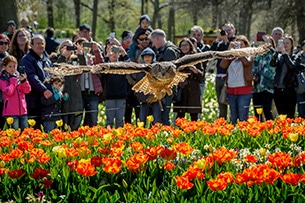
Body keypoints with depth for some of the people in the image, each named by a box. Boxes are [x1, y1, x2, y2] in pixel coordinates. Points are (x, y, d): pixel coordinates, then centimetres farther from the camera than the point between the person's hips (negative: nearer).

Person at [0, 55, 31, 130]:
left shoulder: (19, 76, 12)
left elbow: (27, 90, 3)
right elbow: (8, 92, -15)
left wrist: (23, 80, -13)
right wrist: (14, 80, -9)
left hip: (23, 111, 5)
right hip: (10, 112, -5)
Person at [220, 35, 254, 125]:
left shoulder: (249, 56, 3)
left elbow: (247, 62, -20)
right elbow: (222, 65, -3)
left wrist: (239, 50, -14)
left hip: (244, 90, -5)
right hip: (231, 90, 5)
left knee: (243, 117, -6)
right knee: (233, 117, 13)